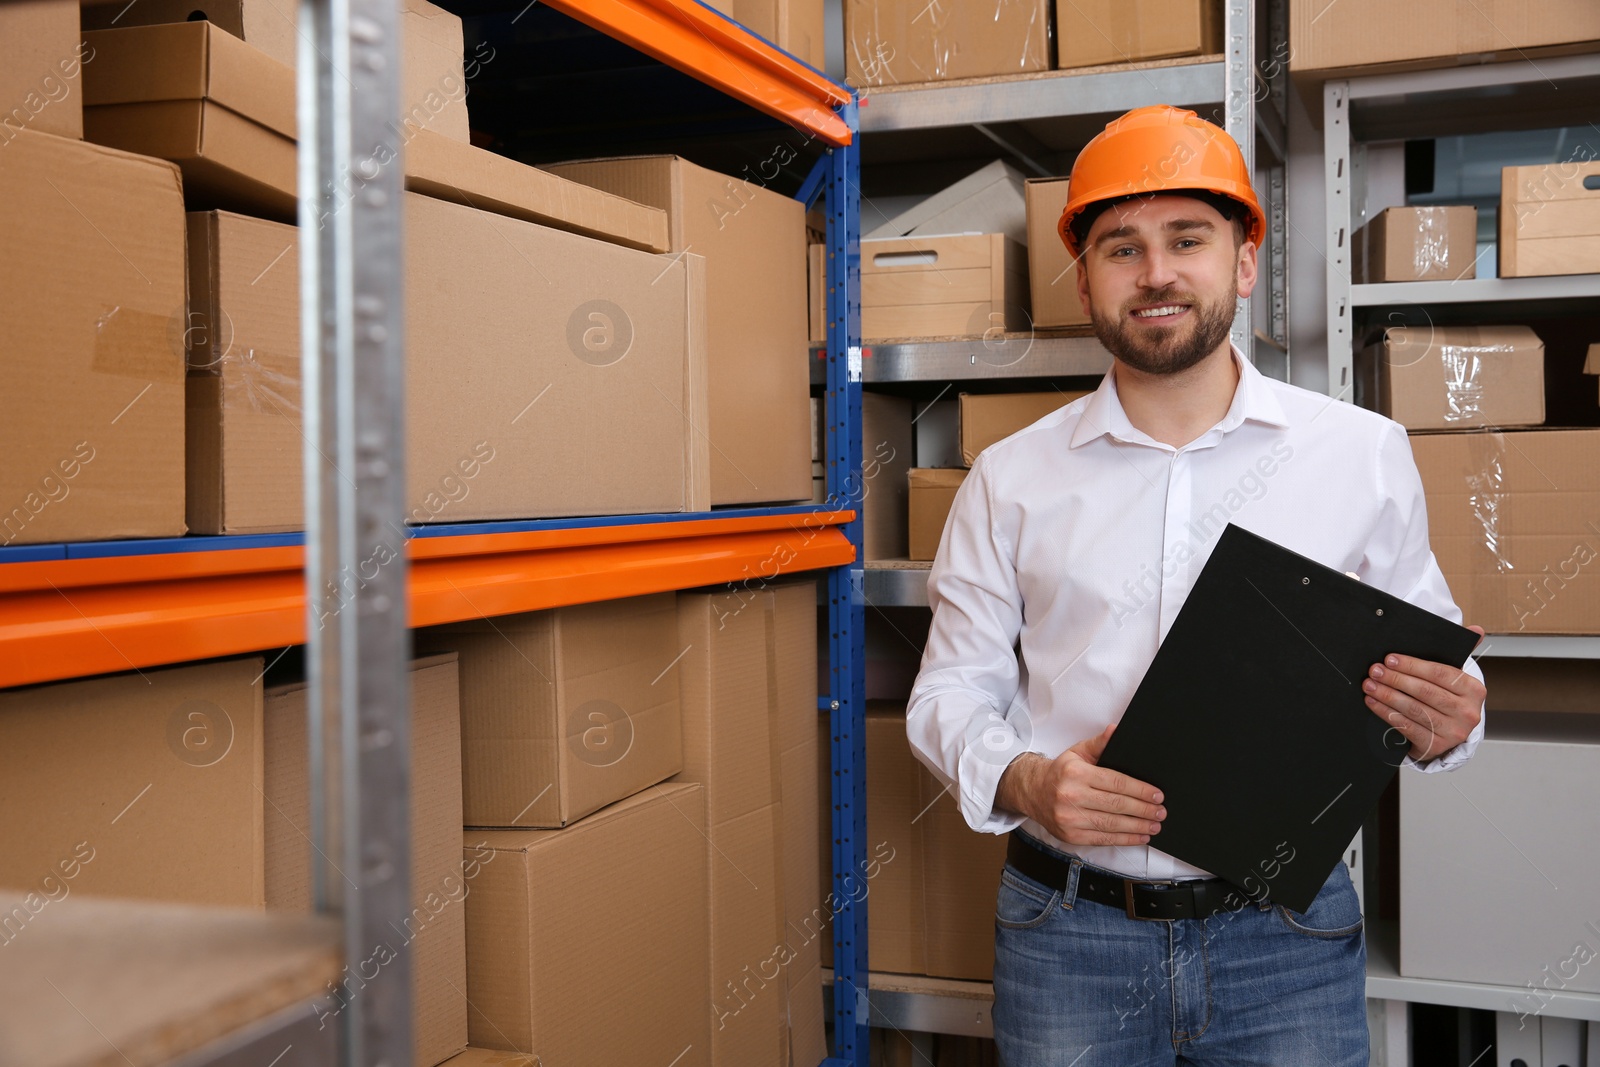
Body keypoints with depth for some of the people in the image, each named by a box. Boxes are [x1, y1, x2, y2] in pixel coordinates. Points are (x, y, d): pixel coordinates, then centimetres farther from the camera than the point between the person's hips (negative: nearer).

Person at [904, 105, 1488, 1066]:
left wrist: (1441, 725, -14)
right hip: (1067, 930, 0)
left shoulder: (1366, 455, 2)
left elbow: (1427, 656, 9)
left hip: (1287, 937, 0)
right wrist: (1023, 780, -15)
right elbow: (953, 690, 5)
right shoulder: (1011, 480, 3)